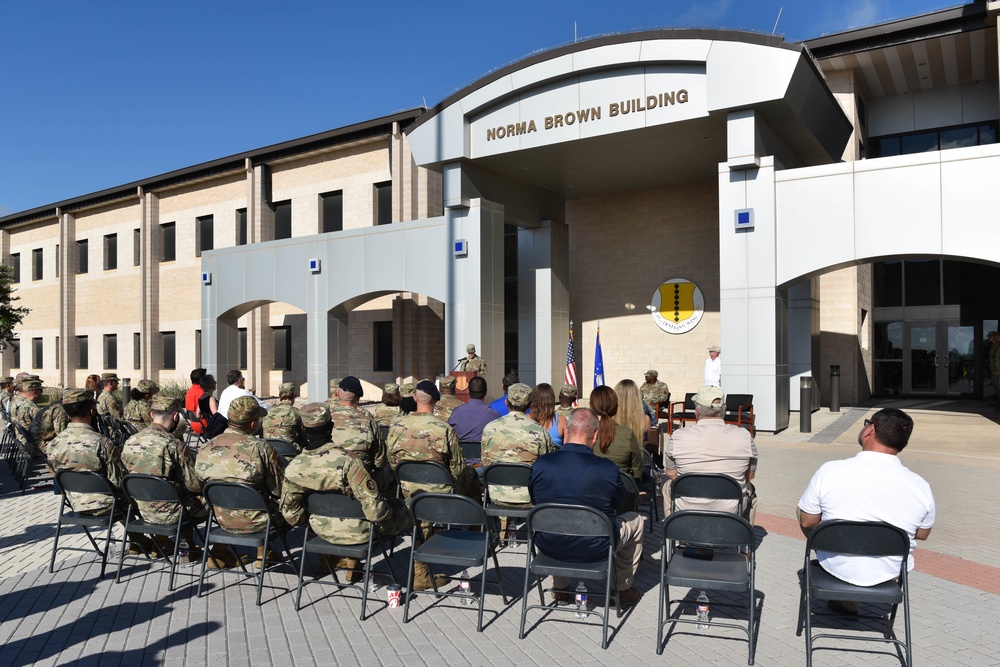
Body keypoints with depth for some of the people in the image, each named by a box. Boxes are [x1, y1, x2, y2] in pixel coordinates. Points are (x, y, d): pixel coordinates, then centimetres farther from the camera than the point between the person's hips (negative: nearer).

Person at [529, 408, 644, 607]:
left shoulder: (540, 464, -13)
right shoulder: (608, 469, -18)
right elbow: (618, 501, 2)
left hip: (549, 547, 3)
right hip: (594, 550, -2)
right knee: (635, 519, 23)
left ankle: (560, 588, 41)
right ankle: (623, 589, 35)